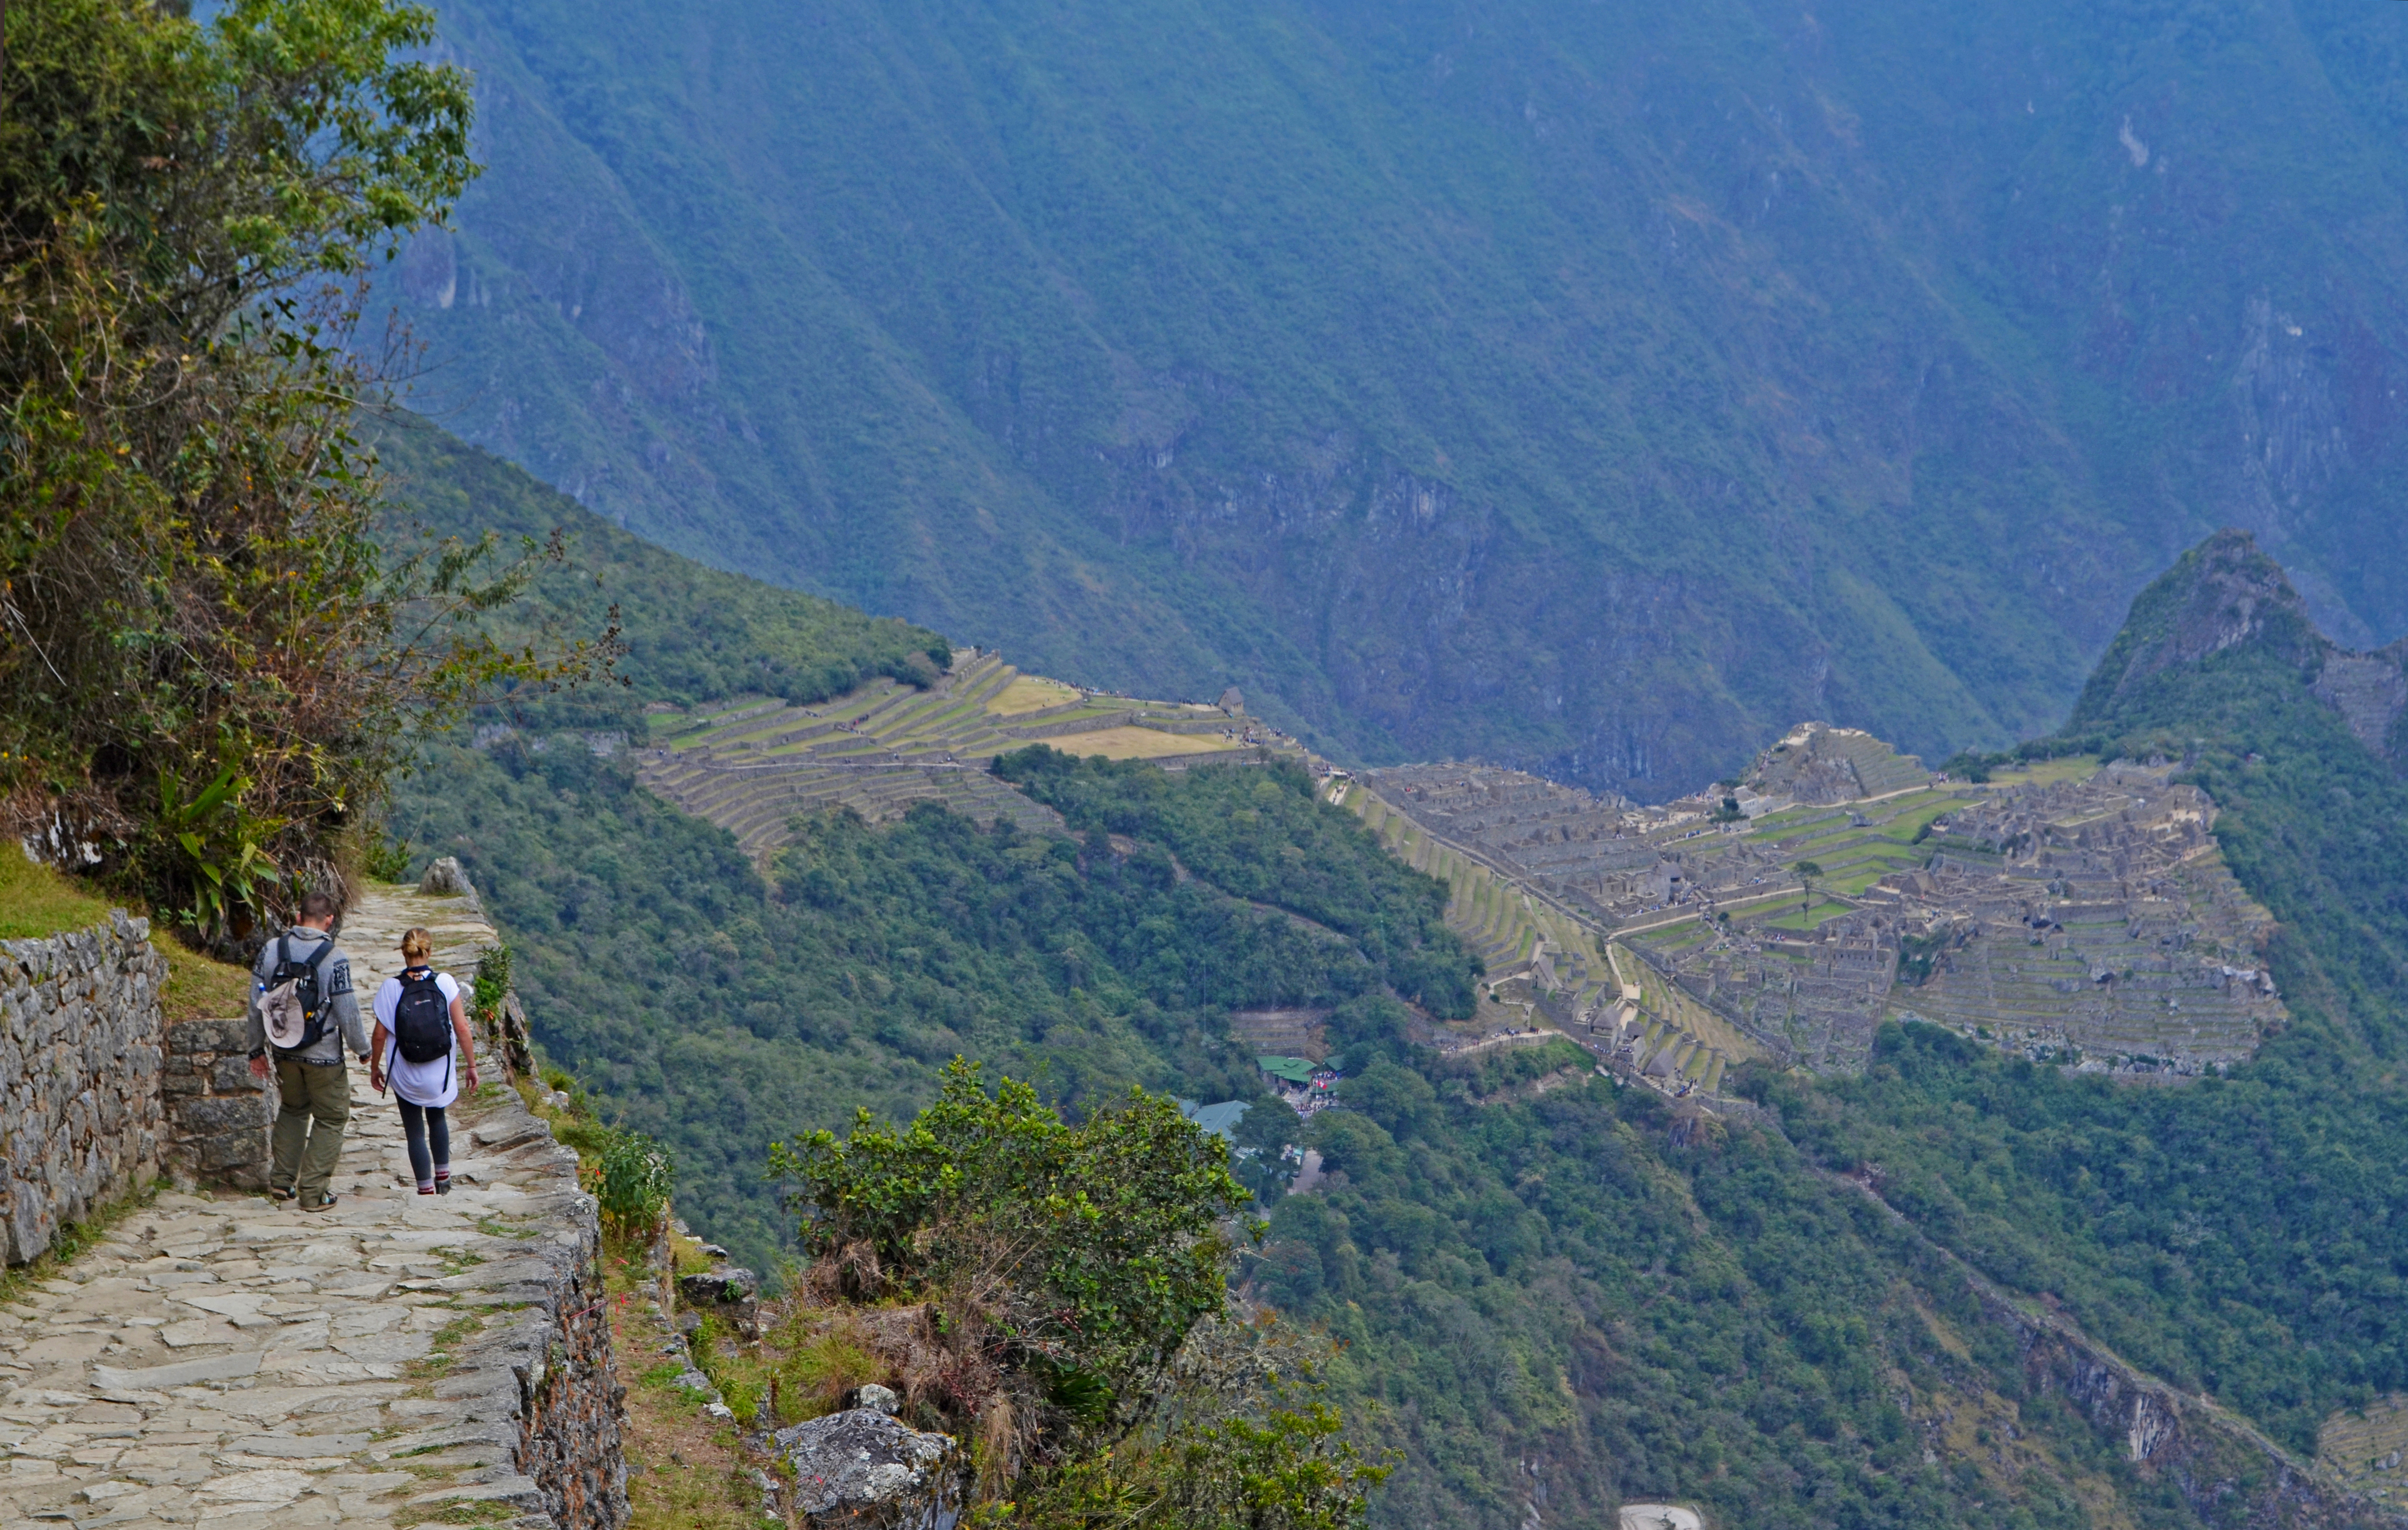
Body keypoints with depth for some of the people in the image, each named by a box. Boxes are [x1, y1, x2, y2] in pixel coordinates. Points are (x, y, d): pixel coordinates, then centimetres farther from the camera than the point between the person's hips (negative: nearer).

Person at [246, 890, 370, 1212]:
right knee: (331, 1119, 9)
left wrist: (257, 1049, 14)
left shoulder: (272, 950, -3)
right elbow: (347, 1011, -13)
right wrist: (362, 1048, 4)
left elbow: (256, 1004, 3)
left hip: (285, 1052, 5)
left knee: (293, 1110, 26)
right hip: (324, 1057, -5)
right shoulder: (334, 958, -17)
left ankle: (282, 1179, 21)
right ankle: (312, 1193, 6)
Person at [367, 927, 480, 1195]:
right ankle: (443, 1177, 31)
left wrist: (374, 1068, 8)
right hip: (440, 1073, 2)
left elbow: (380, 1035, -7)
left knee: (415, 1131, 11)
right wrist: (471, 1065, 0)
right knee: (437, 1118, 28)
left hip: (405, 1077, -2)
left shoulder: (390, 988, -12)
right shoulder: (445, 983, -11)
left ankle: (426, 1190, 12)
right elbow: (462, 1029, -11)